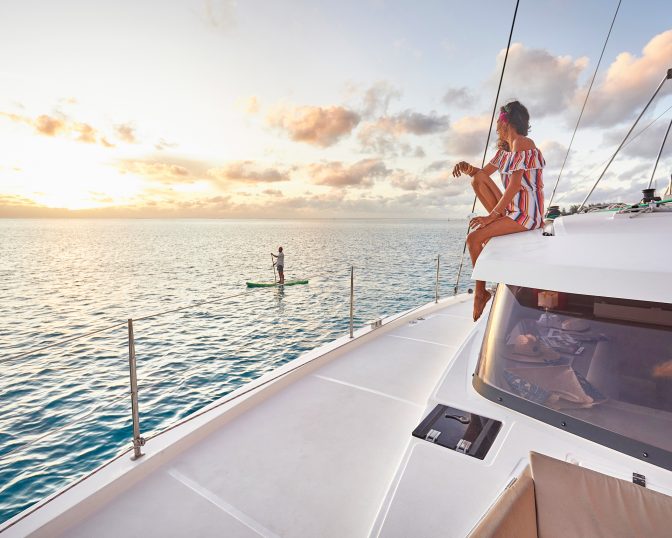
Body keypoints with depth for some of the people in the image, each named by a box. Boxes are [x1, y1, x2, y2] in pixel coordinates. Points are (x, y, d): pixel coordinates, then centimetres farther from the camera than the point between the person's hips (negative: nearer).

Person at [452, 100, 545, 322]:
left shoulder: (521, 143, -13)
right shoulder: (505, 148, 15)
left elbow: (514, 185, -20)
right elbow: (483, 173, 19)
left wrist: (492, 216, -19)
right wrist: (466, 167, -3)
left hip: (527, 213, -9)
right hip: (512, 209, 9)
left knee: (473, 238, -19)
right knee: (477, 180, 4)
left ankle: (481, 292, -3)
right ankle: (501, 222, -1)